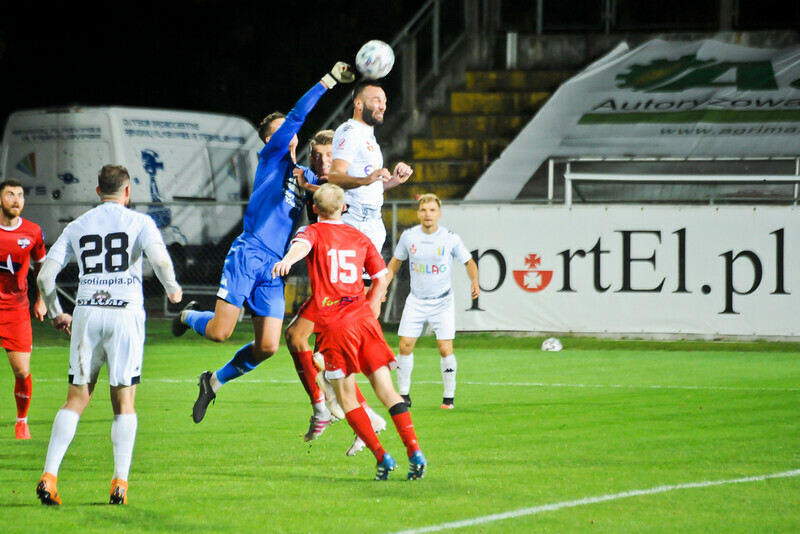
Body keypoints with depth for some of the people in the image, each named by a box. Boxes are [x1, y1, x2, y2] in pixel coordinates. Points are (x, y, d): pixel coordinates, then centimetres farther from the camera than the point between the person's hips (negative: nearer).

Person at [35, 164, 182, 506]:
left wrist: (55, 313, 23)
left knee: (76, 400, 6)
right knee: (124, 403, 5)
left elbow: (44, 276, 9)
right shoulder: (139, 222, 4)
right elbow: (160, 260, -13)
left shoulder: (76, 227, 14)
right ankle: (120, 481, -4)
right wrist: (172, 289, 6)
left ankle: (49, 475, -6)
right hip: (126, 312, -2)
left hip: (87, 312, 2)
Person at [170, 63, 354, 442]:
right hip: (248, 254, -6)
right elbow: (297, 115, -8)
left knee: (267, 347, -5)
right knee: (220, 331, -12)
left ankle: (215, 382, 18)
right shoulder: (271, 157, 3)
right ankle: (191, 316, 24)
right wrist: (328, 81, -10)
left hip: (275, 268, 6)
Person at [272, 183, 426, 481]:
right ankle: (414, 451, -9)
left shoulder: (314, 232, 5)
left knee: (347, 398, 6)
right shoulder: (360, 238, 17)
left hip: (333, 325, -4)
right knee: (386, 389, 4)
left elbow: (301, 245, -20)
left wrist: (286, 261, -40)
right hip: (364, 319, 4)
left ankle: (381, 456, -1)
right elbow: (381, 279, 16)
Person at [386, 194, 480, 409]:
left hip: (442, 301, -2)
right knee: (405, 346, -5)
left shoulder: (450, 238, -10)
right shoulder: (409, 236, -4)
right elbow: (396, 261, 12)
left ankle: (449, 397, 5)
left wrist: (474, 282, -16)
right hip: (416, 301, 2)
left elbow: (469, 262, 2)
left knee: (445, 349, -10)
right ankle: (404, 395, 9)